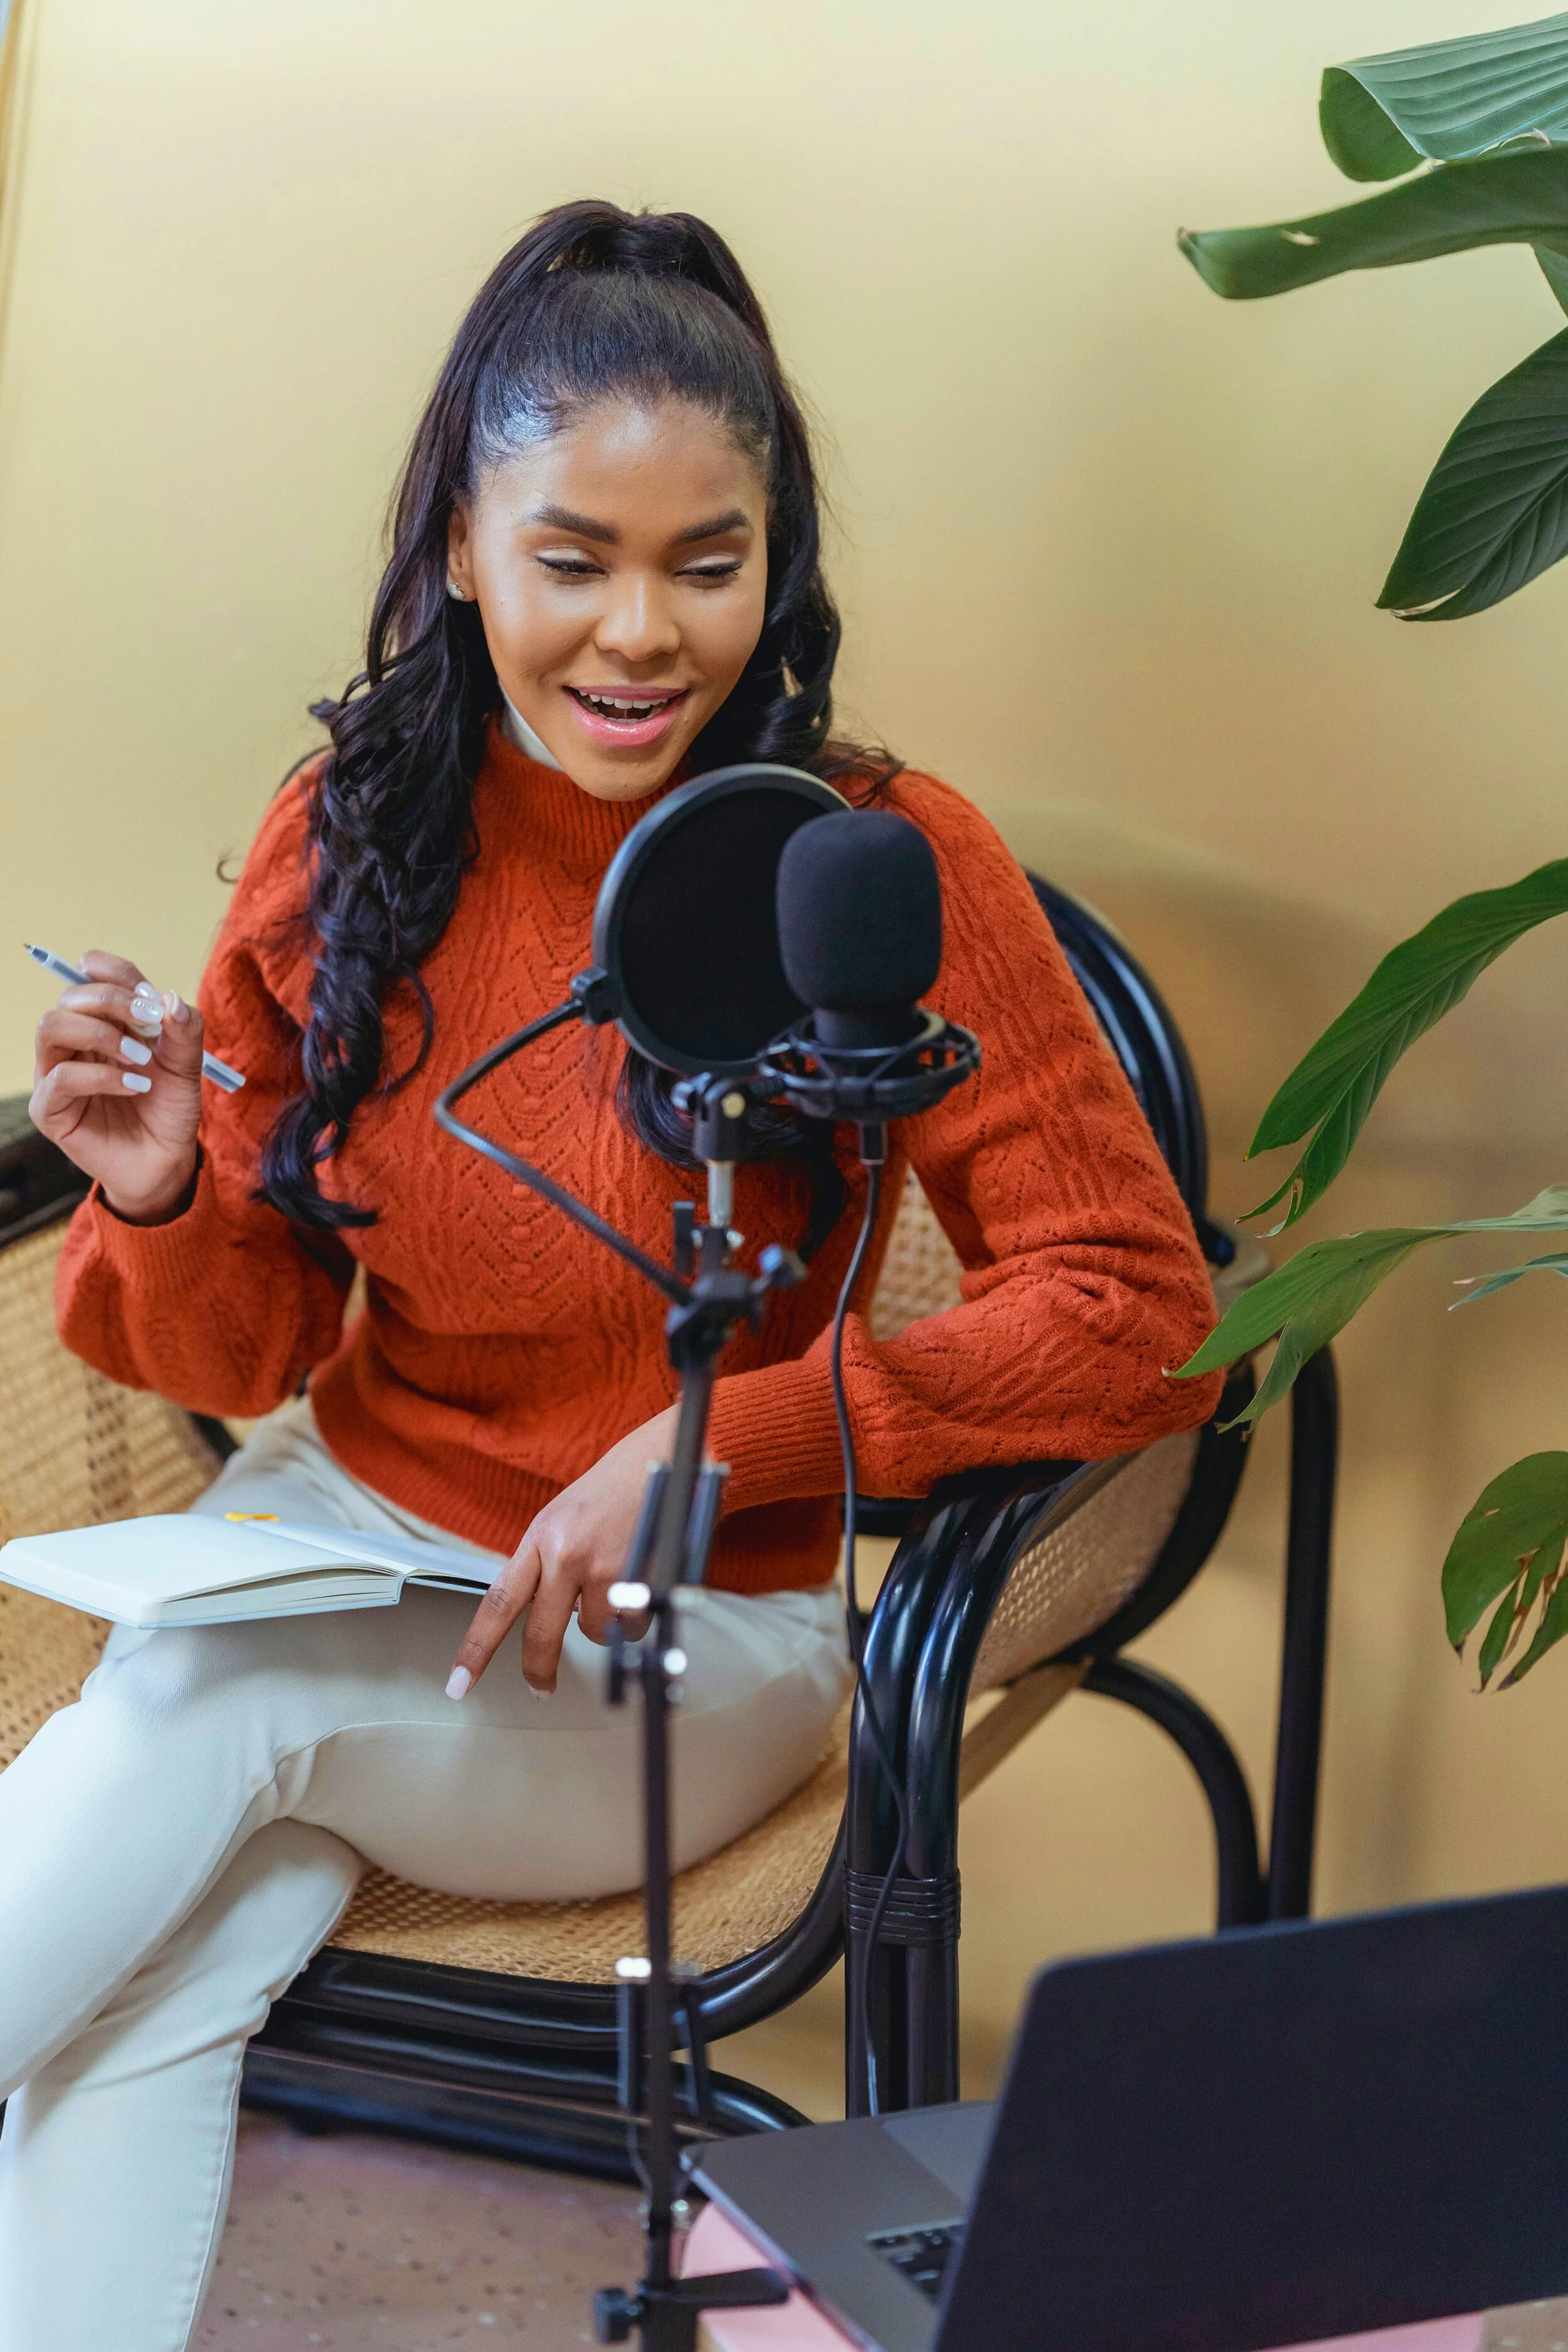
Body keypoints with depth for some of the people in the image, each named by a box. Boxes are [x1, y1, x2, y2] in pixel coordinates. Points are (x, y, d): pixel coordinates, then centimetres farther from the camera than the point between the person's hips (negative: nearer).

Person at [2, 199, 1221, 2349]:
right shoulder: (350, 840, -2)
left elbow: (1138, 1313, -16)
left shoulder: (885, 863, -13)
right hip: (339, 1527, 3)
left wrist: (708, 1443, -22)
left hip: (690, 1629, -3)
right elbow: (246, 1357, 5)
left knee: (206, 1716, -25)